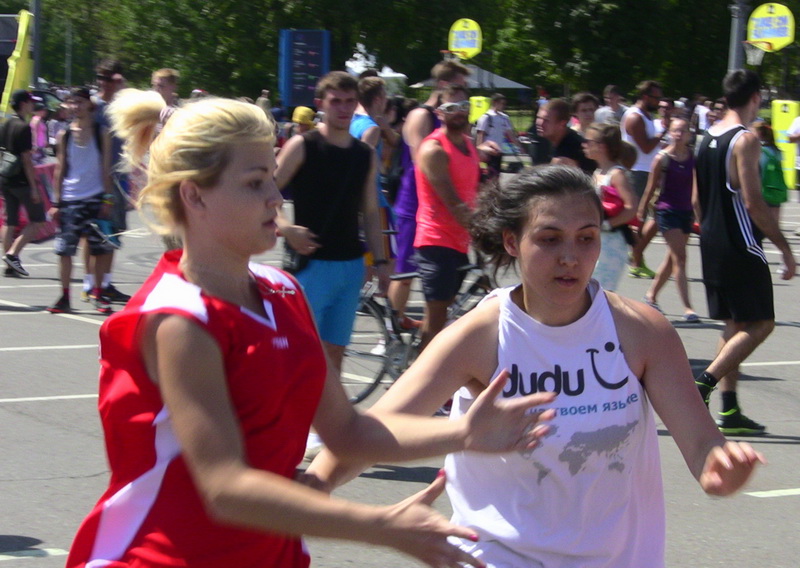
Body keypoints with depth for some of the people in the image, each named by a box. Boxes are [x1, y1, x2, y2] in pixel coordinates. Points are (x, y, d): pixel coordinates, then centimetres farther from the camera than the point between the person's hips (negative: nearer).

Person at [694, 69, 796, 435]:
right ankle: (704, 384, -14)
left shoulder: (709, 138, 10)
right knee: (760, 324, -2)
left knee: (734, 326, 14)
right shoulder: (746, 140, -15)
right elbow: (753, 203, -20)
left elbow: (698, 199, 15)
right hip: (741, 249, -9)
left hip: (712, 246, 9)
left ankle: (729, 411, 12)